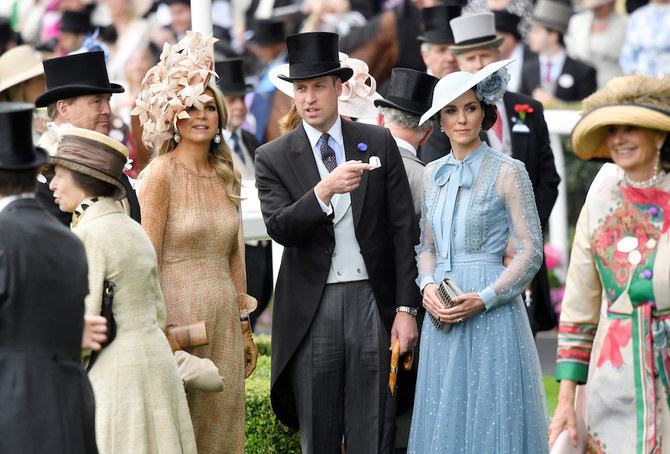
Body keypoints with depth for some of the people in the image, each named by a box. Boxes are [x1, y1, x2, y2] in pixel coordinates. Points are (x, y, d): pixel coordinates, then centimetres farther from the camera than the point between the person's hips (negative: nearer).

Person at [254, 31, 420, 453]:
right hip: (311, 308, 0)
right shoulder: (273, 157, 3)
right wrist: (326, 190, -27)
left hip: (371, 303, 0)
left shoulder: (379, 143, 6)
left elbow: (403, 228, 5)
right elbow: (280, 228, -10)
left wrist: (406, 308, -1)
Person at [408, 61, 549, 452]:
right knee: (443, 417, 6)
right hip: (443, 314, 5)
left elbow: (530, 252, -6)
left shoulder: (507, 172, -5)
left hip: (491, 315, -5)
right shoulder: (433, 174, 12)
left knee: (491, 419, -3)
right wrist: (428, 286, -2)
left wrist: (483, 299, -16)